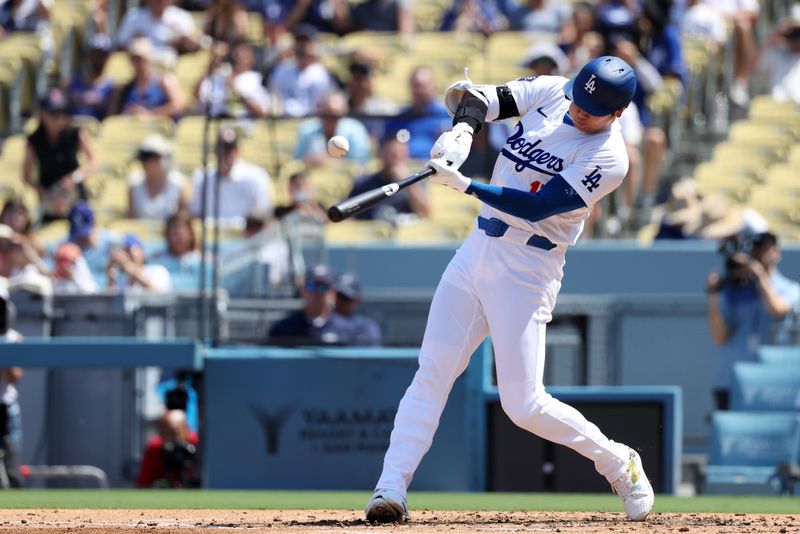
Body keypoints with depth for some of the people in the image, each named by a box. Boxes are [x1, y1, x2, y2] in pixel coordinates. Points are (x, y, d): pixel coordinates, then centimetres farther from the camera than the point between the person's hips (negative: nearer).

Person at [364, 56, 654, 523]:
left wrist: (466, 186, -30)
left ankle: (618, 463, 13)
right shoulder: (552, 92, 3)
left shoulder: (608, 158, -16)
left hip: (526, 270, -6)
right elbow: (481, 99, 2)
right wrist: (462, 130, -19)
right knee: (432, 373, -3)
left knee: (524, 404, -8)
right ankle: (392, 486, -6)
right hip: (479, 248, 6)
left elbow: (536, 207, -23)